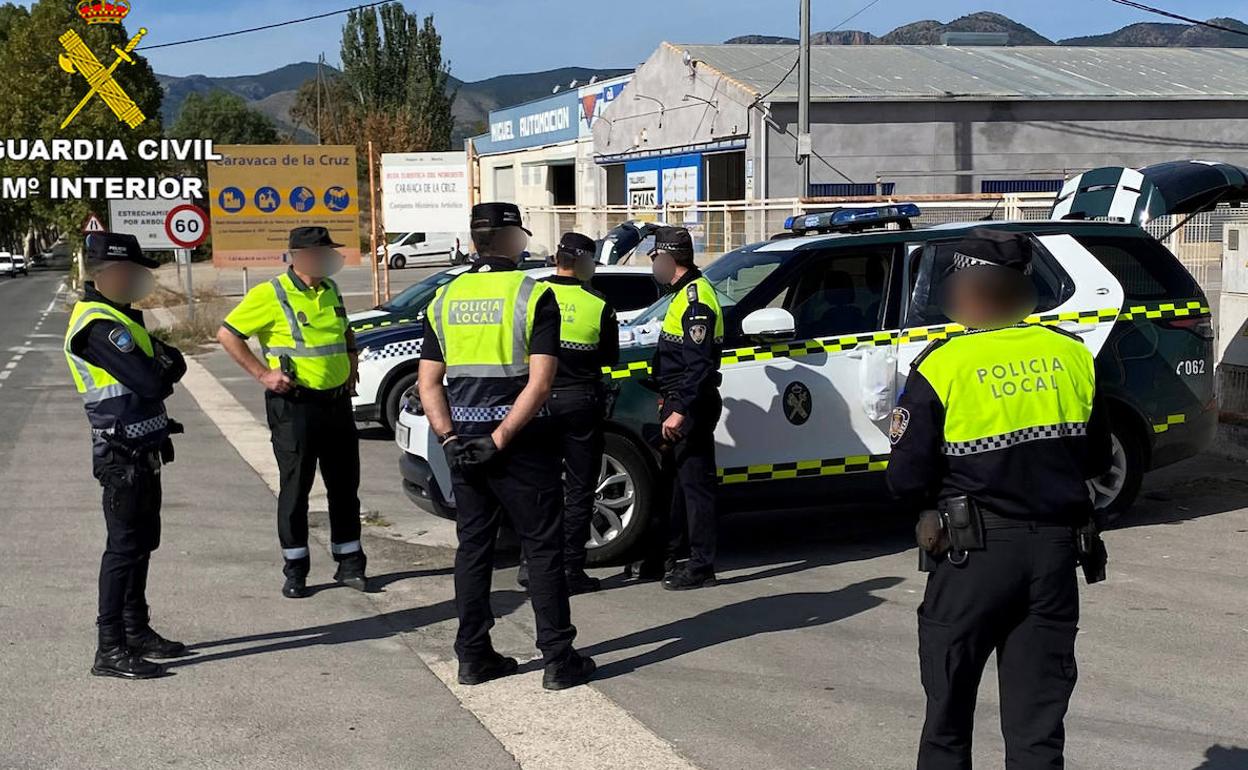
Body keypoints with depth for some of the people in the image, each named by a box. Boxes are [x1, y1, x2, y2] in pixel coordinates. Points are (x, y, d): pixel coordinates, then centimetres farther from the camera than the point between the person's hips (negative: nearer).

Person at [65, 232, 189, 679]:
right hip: (124, 455, -10)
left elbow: (159, 371, 13)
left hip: (141, 453, 10)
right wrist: (168, 362, -4)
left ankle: (137, 631, 28)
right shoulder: (100, 325, -19)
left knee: (141, 542, 17)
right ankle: (111, 650, -5)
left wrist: (161, 363, -10)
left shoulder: (117, 316, 16)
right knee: (125, 546, -8)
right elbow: (152, 382, -26)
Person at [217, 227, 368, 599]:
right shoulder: (271, 295, -10)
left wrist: (352, 359, 14)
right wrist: (262, 373, -14)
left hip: (337, 402, 6)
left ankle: (350, 562, 19)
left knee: (345, 485, 10)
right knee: (295, 488, 1)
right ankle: (295, 570, 10)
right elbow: (227, 334, -10)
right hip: (294, 405, -6)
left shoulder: (331, 291, 11)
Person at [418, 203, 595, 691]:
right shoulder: (533, 295, -8)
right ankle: (558, 660, 6)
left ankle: (473, 657, 17)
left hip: (463, 443, 5)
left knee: (473, 546, 13)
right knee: (543, 548, 3)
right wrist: (499, 440, -16)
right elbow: (540, 382, -17)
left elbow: (428, 382, 3)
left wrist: (450, 437, -2)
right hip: (522, 443, -4)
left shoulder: (444, 298, 7)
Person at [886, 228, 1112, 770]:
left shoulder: (943, 366, -11)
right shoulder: (1072, 356, 2)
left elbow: (907, 480, -11)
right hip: (1057, 548, 4)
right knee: (1038, 726, 8)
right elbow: (1096, 459, 11)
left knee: (948, 711, 14)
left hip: (974, 550, -3)